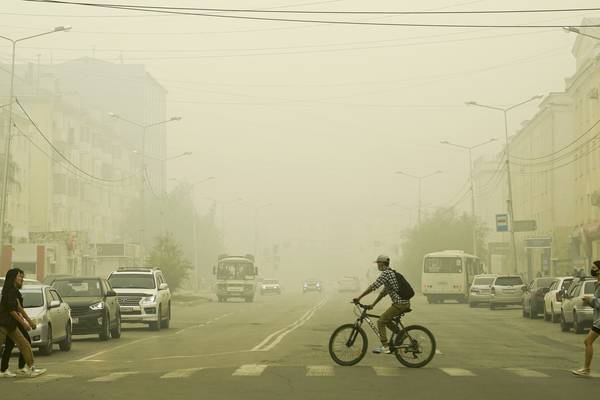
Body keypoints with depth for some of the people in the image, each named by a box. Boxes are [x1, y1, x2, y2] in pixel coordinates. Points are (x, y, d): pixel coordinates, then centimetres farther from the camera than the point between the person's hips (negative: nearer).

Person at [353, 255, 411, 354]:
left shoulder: (386, 273, -10)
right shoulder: (392, 273, 21)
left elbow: (373, 286, -16)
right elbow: (384, 292, 25)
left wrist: (359, 298, -11)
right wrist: (373, 304, 25)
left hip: (399, 304, -9)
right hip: (406, 303, 9)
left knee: (381, 322, -2)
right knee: (386, 320, 25)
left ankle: (385, 347, -4)